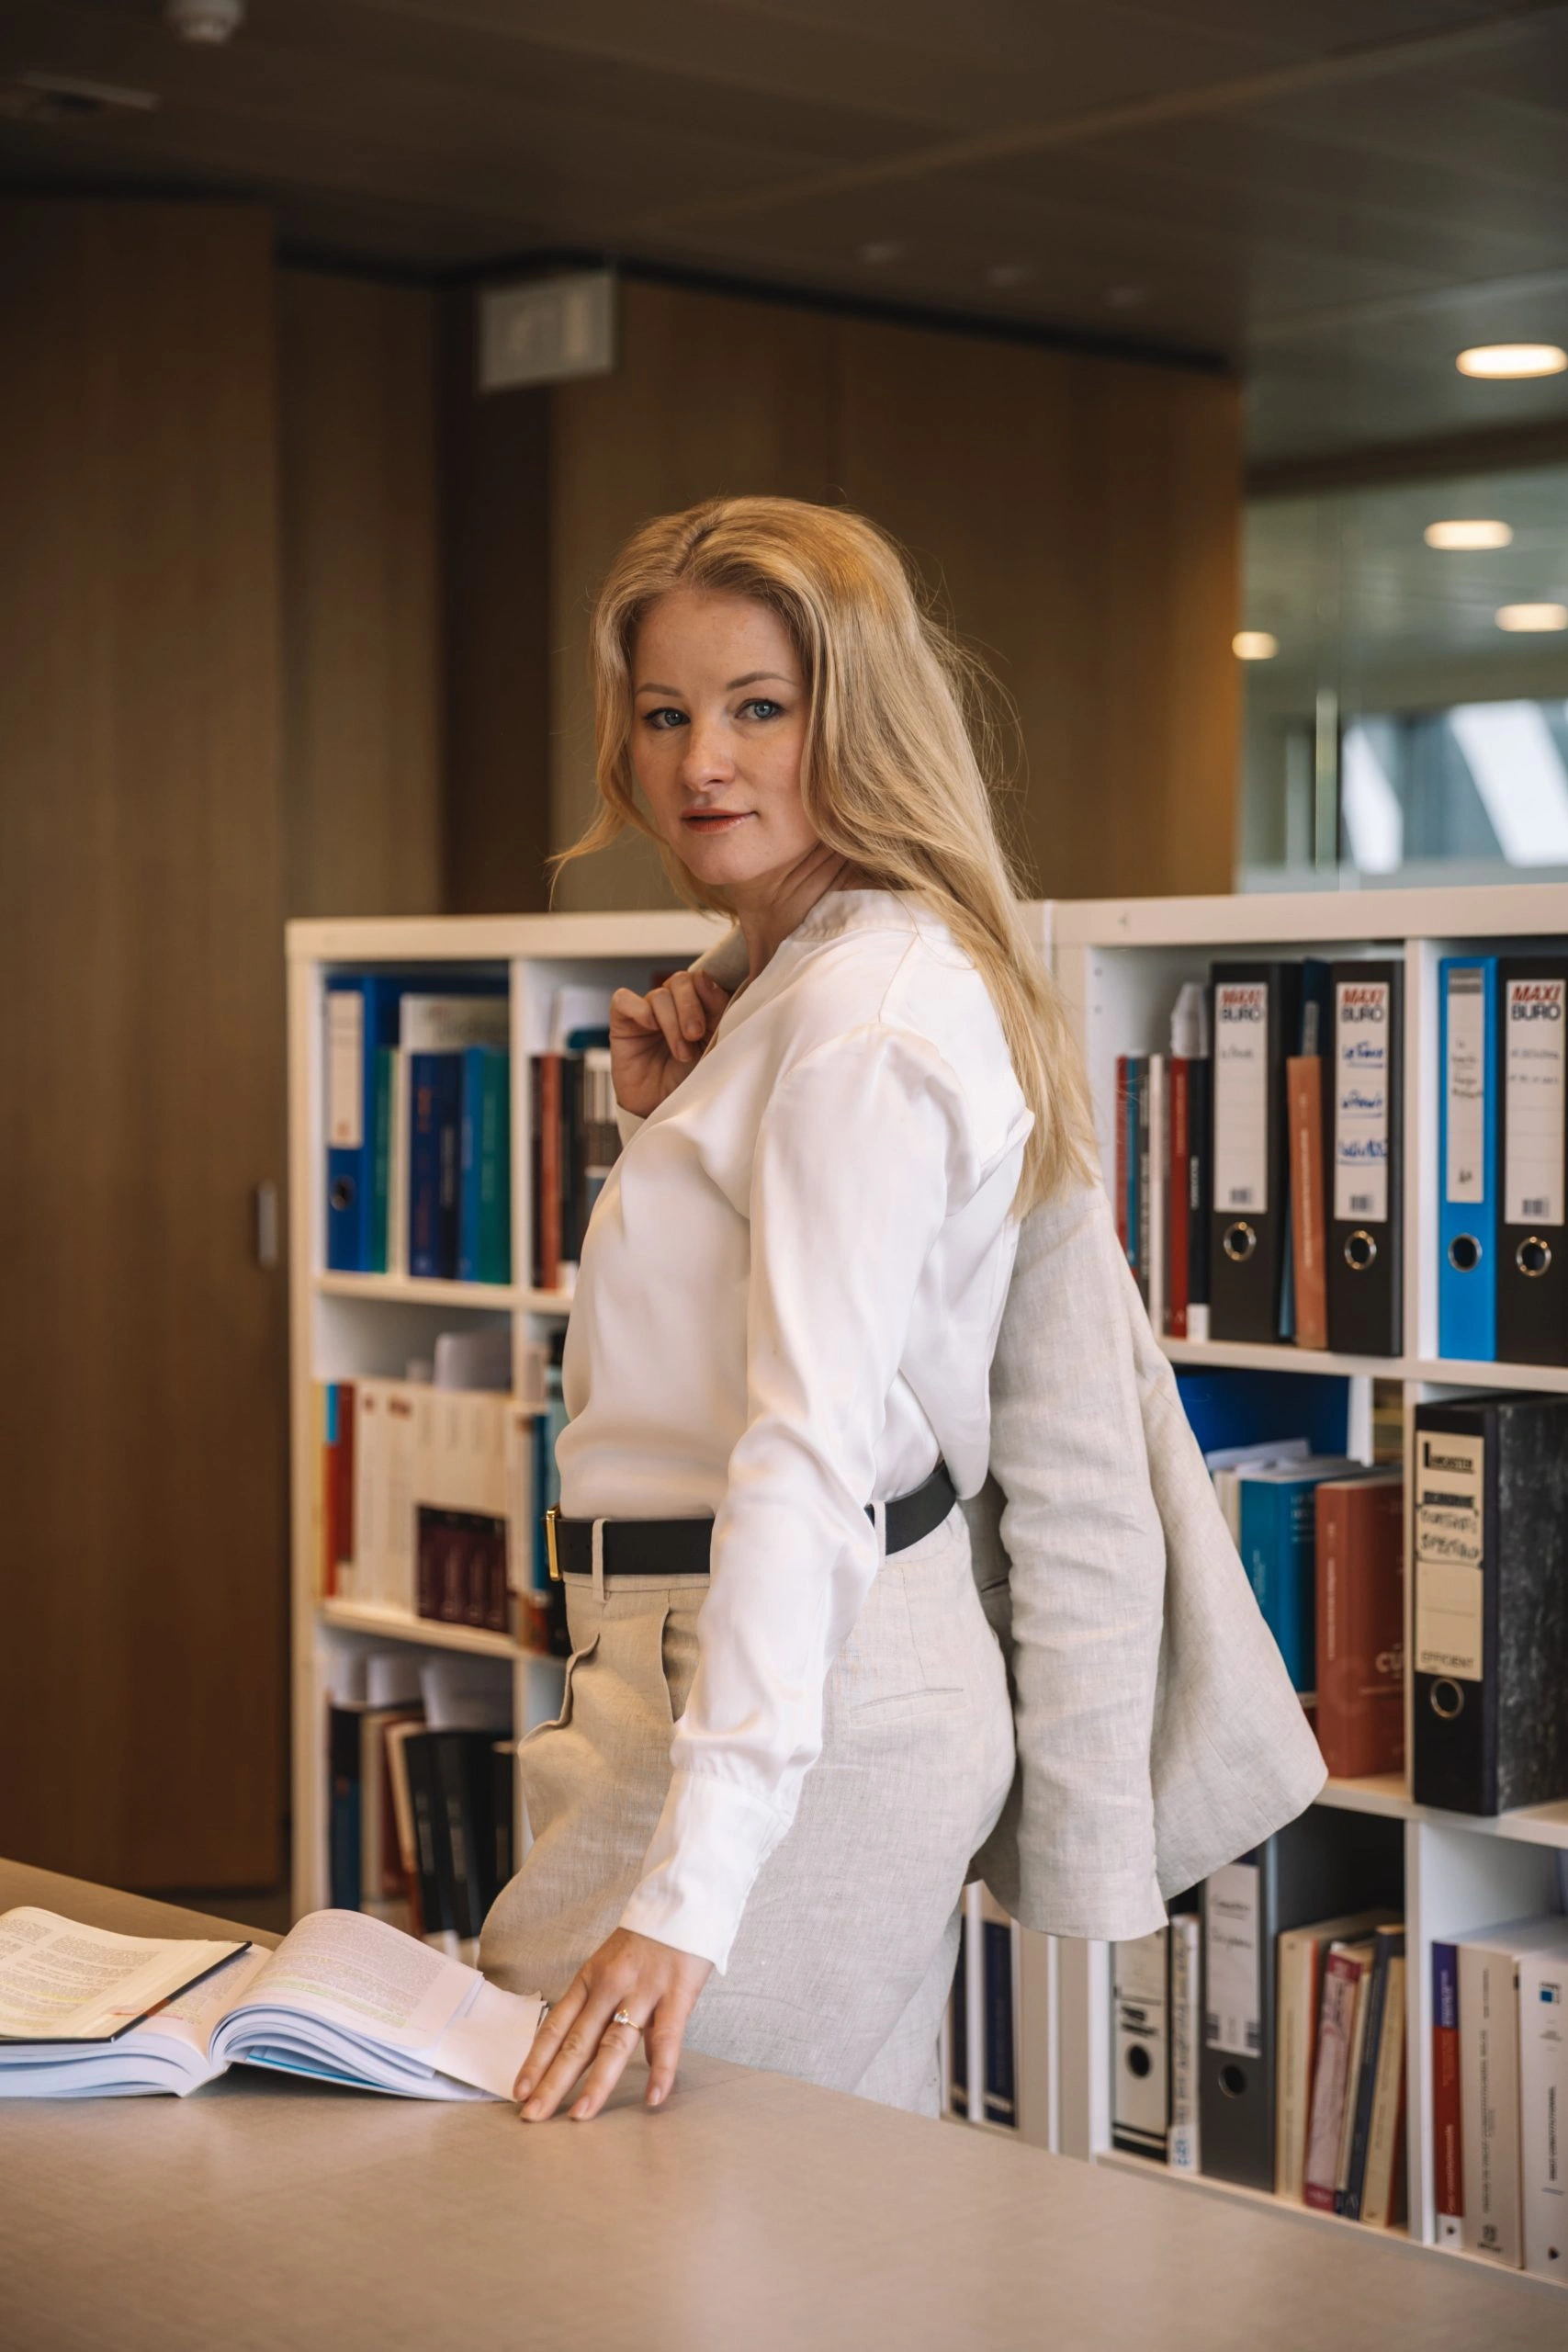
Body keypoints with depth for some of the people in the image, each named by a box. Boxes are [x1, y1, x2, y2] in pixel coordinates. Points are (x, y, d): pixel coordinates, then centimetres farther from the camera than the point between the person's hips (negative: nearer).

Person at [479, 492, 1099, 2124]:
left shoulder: (869, 1015, -18)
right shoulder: (802, 982, 14)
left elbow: (810, 1447, -28)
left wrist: (686, 1891, -33)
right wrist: (672, 1126, 5)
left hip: (805, 1694, -10)